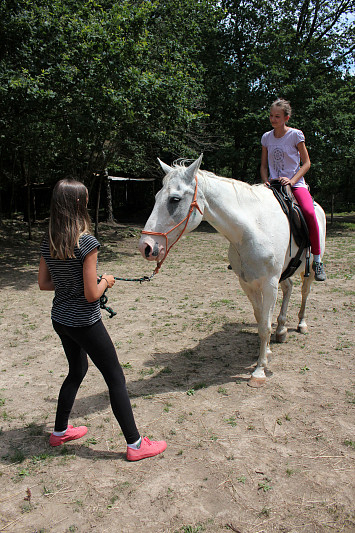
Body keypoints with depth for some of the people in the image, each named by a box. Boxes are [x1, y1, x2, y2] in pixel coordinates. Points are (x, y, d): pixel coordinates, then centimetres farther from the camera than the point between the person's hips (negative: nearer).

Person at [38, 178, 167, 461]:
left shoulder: (48, 242, 0)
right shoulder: (86, 242, -22)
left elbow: (43, 283, 7)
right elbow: (91, 295, -21)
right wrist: (105, 281, -3)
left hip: (59, 319, 8)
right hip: (85, 323, -8)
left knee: (77, 370, 27)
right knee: (115, 378, 5)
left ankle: (60, 432, 42)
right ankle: (135, 444, 15)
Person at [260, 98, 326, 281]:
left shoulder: (296, 135, 1)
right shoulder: (266, 137, 11)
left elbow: (306, 163, 0)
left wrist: (292, 180, -15)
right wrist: (266, 182, -3)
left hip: (295, 183, -3)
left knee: (309, 212, -31)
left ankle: (317, 260, -19)